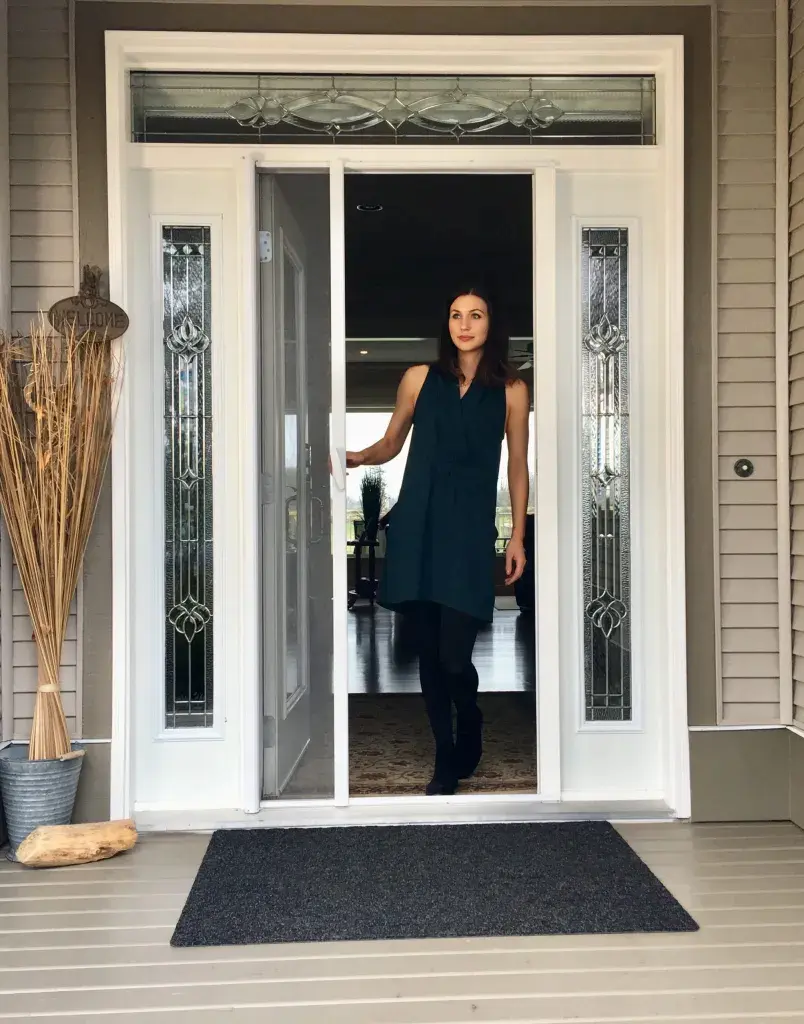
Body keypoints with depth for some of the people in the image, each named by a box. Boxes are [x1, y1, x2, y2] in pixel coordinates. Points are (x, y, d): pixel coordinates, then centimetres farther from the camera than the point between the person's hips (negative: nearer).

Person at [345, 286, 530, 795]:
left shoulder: (511, 390, 6)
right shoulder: (419, 379, 9)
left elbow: (518, 467, 9)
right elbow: (392, 443, 17)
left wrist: (517, 537, 5)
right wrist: (358, 457, -4)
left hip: (470, 531, -2)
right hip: (418, 528, 2)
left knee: (454, 655, -9)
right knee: (429, 650, 6)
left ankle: (469, 735, 24)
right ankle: (446, 760, 22)